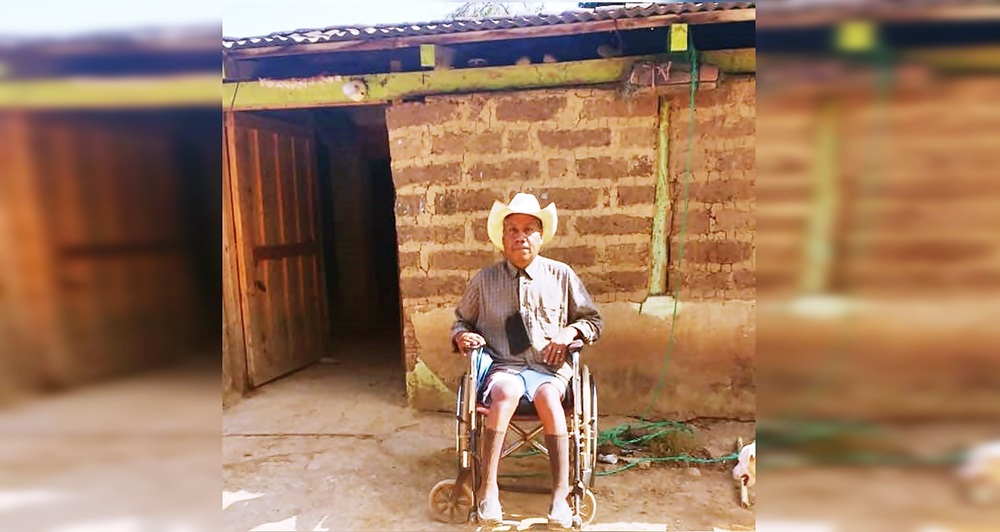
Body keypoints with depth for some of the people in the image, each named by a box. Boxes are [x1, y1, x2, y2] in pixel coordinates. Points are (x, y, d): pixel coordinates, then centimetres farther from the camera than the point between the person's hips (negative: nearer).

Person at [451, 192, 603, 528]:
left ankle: (560, 495, -26)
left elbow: (594, 320, 15)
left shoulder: (561, 276, 7)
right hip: (503, 367, 0)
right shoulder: (484, 280, 7)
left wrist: (571, 331, -6)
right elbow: (462, 320, 21)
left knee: (547, 396, -34)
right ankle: (488, 489, -29)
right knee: (506, 392, -35)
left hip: (550, 367, 0)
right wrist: (461, 335, -3)